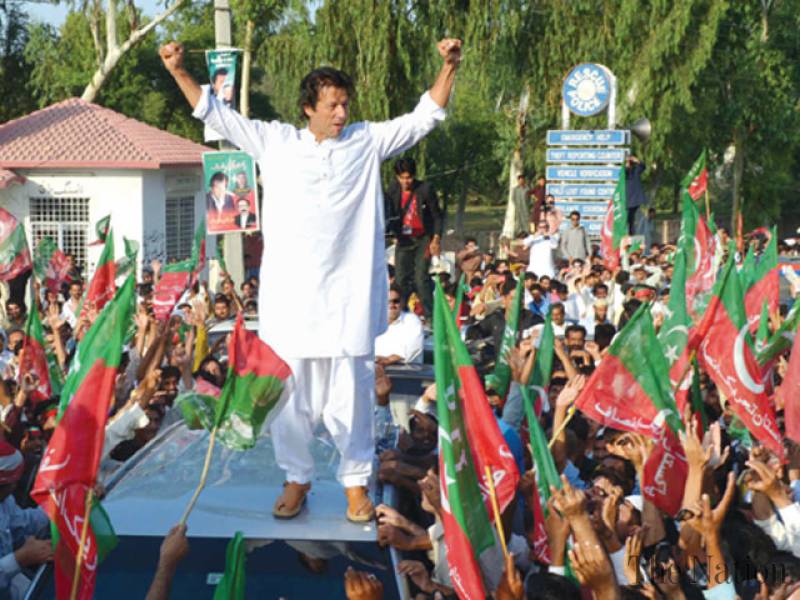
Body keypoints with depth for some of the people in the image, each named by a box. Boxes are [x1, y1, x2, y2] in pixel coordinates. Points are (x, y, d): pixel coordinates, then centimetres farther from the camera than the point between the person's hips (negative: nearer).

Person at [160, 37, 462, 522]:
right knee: (289, 394, 5)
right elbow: (217, 115, 13)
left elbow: (424, 118, 8)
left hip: (348, 295, -1)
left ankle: (357, 482, 13)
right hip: (290, 294, 1)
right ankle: (296, 479, 19)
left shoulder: (367, 142, 7)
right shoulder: (276, 142, 8)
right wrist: (180, 72, 6)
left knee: (352, 394, 1)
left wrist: (449, 68, -3)